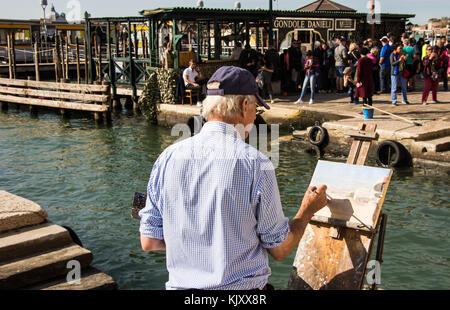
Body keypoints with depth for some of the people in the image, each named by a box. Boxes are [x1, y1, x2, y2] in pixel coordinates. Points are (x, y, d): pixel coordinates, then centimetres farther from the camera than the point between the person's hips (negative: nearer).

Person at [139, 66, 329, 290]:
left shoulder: (168, 158, -5)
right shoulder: (256, 164, -16)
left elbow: (149, 242, 2)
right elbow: (279, 250, -7)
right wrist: (307, 210, 11)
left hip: (181, 284, 4)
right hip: (242, 286, -3)